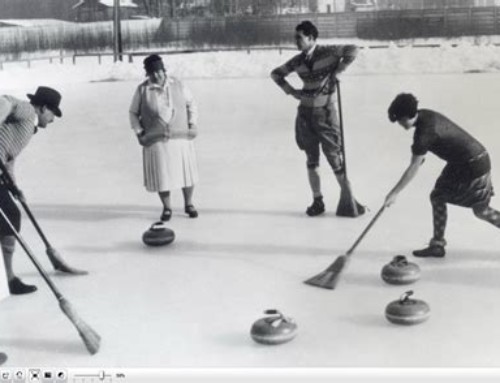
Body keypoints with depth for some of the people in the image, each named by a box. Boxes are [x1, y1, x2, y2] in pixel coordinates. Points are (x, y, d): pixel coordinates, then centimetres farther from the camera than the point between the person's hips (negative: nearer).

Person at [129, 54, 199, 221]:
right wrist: (139, 133, -1)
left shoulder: (178, 85, 2)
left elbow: (191, 104, 14)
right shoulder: (142, 90, -1)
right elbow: (133, 113, 8)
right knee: (161, 174, 1)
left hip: (180, 137, 1)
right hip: (156, 140, -1)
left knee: (186, 171, 8)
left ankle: (189, 204, 27)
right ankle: (167, 208, 20)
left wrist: (192, 124, 3)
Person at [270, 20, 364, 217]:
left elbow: (352, 50, -21)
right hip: (305, 113, 4)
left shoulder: (327, 52, -10)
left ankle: (350, 199, 8)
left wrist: (337, 71, -17)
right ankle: (317, 201, 18)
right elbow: (276, 74, 15)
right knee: (311, 160, 8)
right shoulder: (298, 61, 3)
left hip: (325, 113, -4)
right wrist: (291, 91, 3)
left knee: (335, 158, -3)